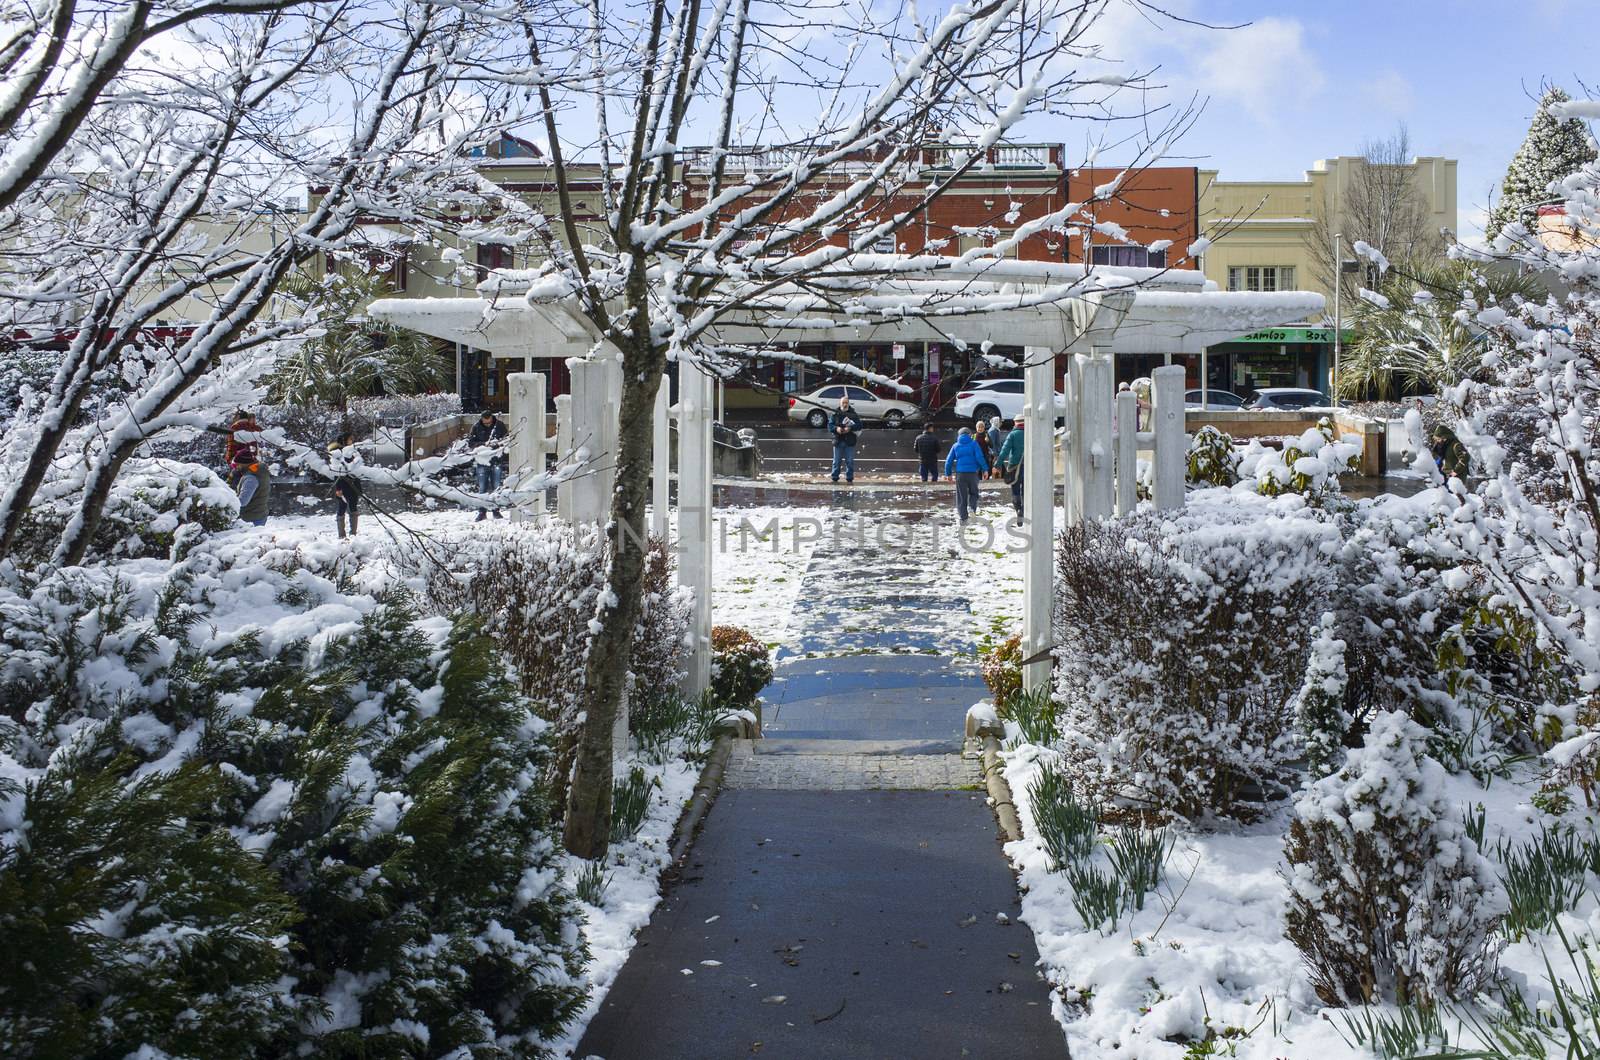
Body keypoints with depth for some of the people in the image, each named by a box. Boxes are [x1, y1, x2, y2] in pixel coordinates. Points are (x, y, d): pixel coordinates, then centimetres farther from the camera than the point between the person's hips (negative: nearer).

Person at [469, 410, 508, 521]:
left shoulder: (500, 426, 0)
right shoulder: (476, 427, 0)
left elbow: (507, 439, 8)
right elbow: (470, 443, -1)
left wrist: (498, 443, -13)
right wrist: (484, 444, -16)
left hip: (496, 461, 0)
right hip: (482, 461, 0)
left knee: (496, 487, 2)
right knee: (482, 489, 0)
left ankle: (496, 511, 10)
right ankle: (482, 512, 5)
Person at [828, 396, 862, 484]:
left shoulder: (853, 414, 5)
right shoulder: (835, 414, 6)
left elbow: (859, 425, -2)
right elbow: (830, 425, 2)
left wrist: (850, 428, -18)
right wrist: (836, 429, -18)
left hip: (850, 442, 0)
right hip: (838, 441, 0)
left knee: (850, 461, 1)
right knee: (837, 461, 4)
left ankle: (849, 478, 9)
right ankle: (835, 478, 10)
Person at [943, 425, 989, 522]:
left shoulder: (955, 446, 10)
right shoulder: (973, 443, 2)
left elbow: (949, 461, 9)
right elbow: (979, 457, -8)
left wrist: (948, 473, 18)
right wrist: (985, 469, -3)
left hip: (960, 473, 2)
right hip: (972, 472, -2)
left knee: (961, 495, 8)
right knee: (973, 493, 16)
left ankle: (963, 517, 6)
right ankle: (972, 507, -10)